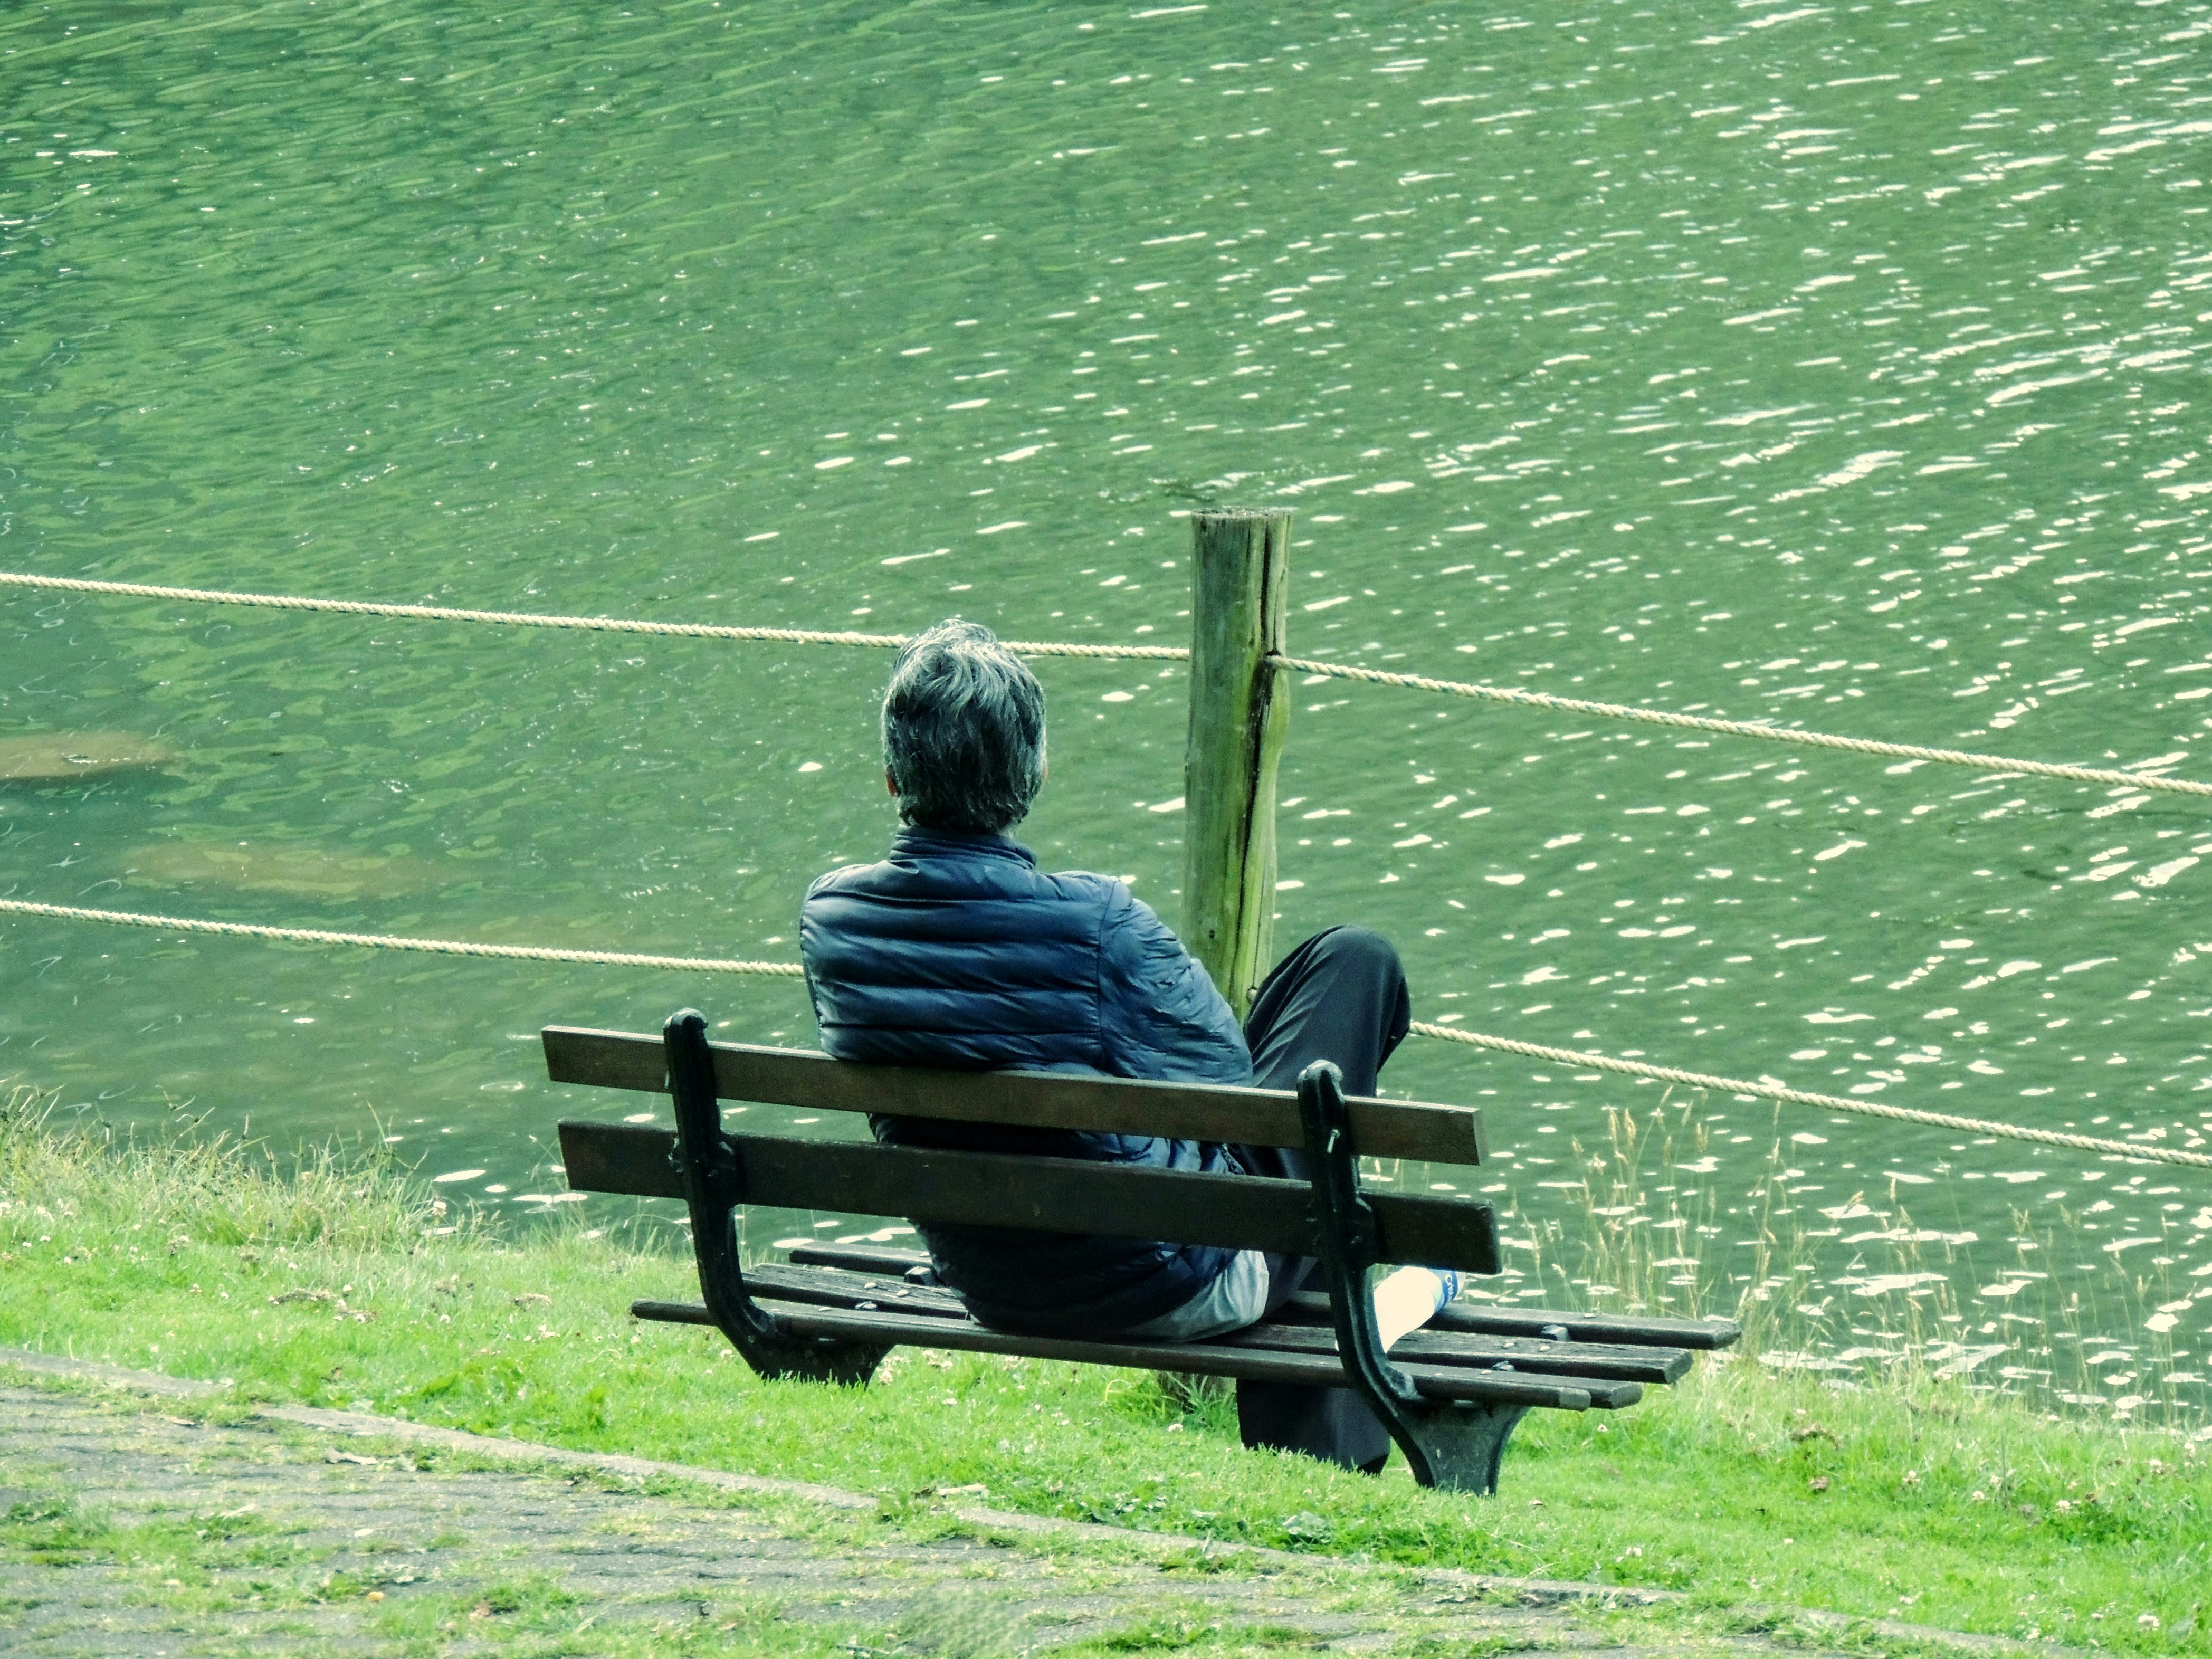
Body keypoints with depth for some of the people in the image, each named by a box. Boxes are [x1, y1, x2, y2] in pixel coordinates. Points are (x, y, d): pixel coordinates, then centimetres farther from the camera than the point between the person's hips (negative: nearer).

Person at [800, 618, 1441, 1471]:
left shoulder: (829, 914, -11)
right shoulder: (1094, 920, -27)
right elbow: (1224, 1076, -14)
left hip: (992, 1293, 6)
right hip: (1172, 1286, -6)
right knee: (1357, 961, 13)